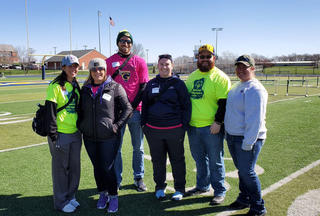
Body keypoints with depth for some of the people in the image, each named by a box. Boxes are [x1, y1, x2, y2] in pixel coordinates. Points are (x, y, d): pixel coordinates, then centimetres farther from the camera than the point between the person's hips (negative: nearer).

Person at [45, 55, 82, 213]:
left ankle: (71, 196, 32)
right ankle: (61, 202, 21)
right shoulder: (56, 86, -10)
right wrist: (53, 135, -16)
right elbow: (50, 111, -13)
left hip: (75, 133, 7)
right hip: (61, 133, -7)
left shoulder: (76, 86, 13)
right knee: (61, 167, 5)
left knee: (74, 166, 14)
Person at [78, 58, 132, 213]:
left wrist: (117, 125, -10)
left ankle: (113, 197, 20)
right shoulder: (85, 89, 9)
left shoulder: (115, 87, -5)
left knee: (108, 168, -1)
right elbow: (81, 110, 22)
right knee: (97, 167, 14)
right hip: (89, 137, 5)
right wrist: (81, 125, 9)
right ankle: (102, 194, 32)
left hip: (109, 137, -4)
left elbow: (127, 108, -4)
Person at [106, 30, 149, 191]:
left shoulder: (139, 62, 7)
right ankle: (116, 180, 18)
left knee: (138, 147, 9)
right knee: (115, 148, 5)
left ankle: (139, 178, 24)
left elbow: (143, 87, 3)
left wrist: (133, 106, -7)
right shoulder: (109, 62, 7)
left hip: (136, 110, 1)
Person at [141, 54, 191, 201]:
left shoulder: (178, 83, 2)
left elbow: (186, 106, 1)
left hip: (174, 129, -3)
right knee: (157, 160, 12)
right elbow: (145, 104, 16)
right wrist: (144, 123, 8)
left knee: (177, 159, 8)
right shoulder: (151, 84, 11)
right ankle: (160, 187, 29)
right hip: (153, 129, 3)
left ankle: (179, 189, 24)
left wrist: (184, 126, -6)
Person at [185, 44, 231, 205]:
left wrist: (218, 122, -17)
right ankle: (202, 186, 34)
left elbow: (224, 102, -11)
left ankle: (220, 192, 18)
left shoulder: (220, 77, -6)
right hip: (193, 126, 6)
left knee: (215, 161, 3)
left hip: (211, 127, -6)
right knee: (199, 158, 17)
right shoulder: (192, 76, 14)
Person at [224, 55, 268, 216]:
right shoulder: (238, 86, 14)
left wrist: (248, 142, -23)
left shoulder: (255, 89, -16)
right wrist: (228, 133, 20)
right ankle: (244, 199, 34)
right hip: (232, 136, 9)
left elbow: (255, 119, -21)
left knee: (247, 172, -4)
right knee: (241, 170, 18)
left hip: (248, 138, -8)